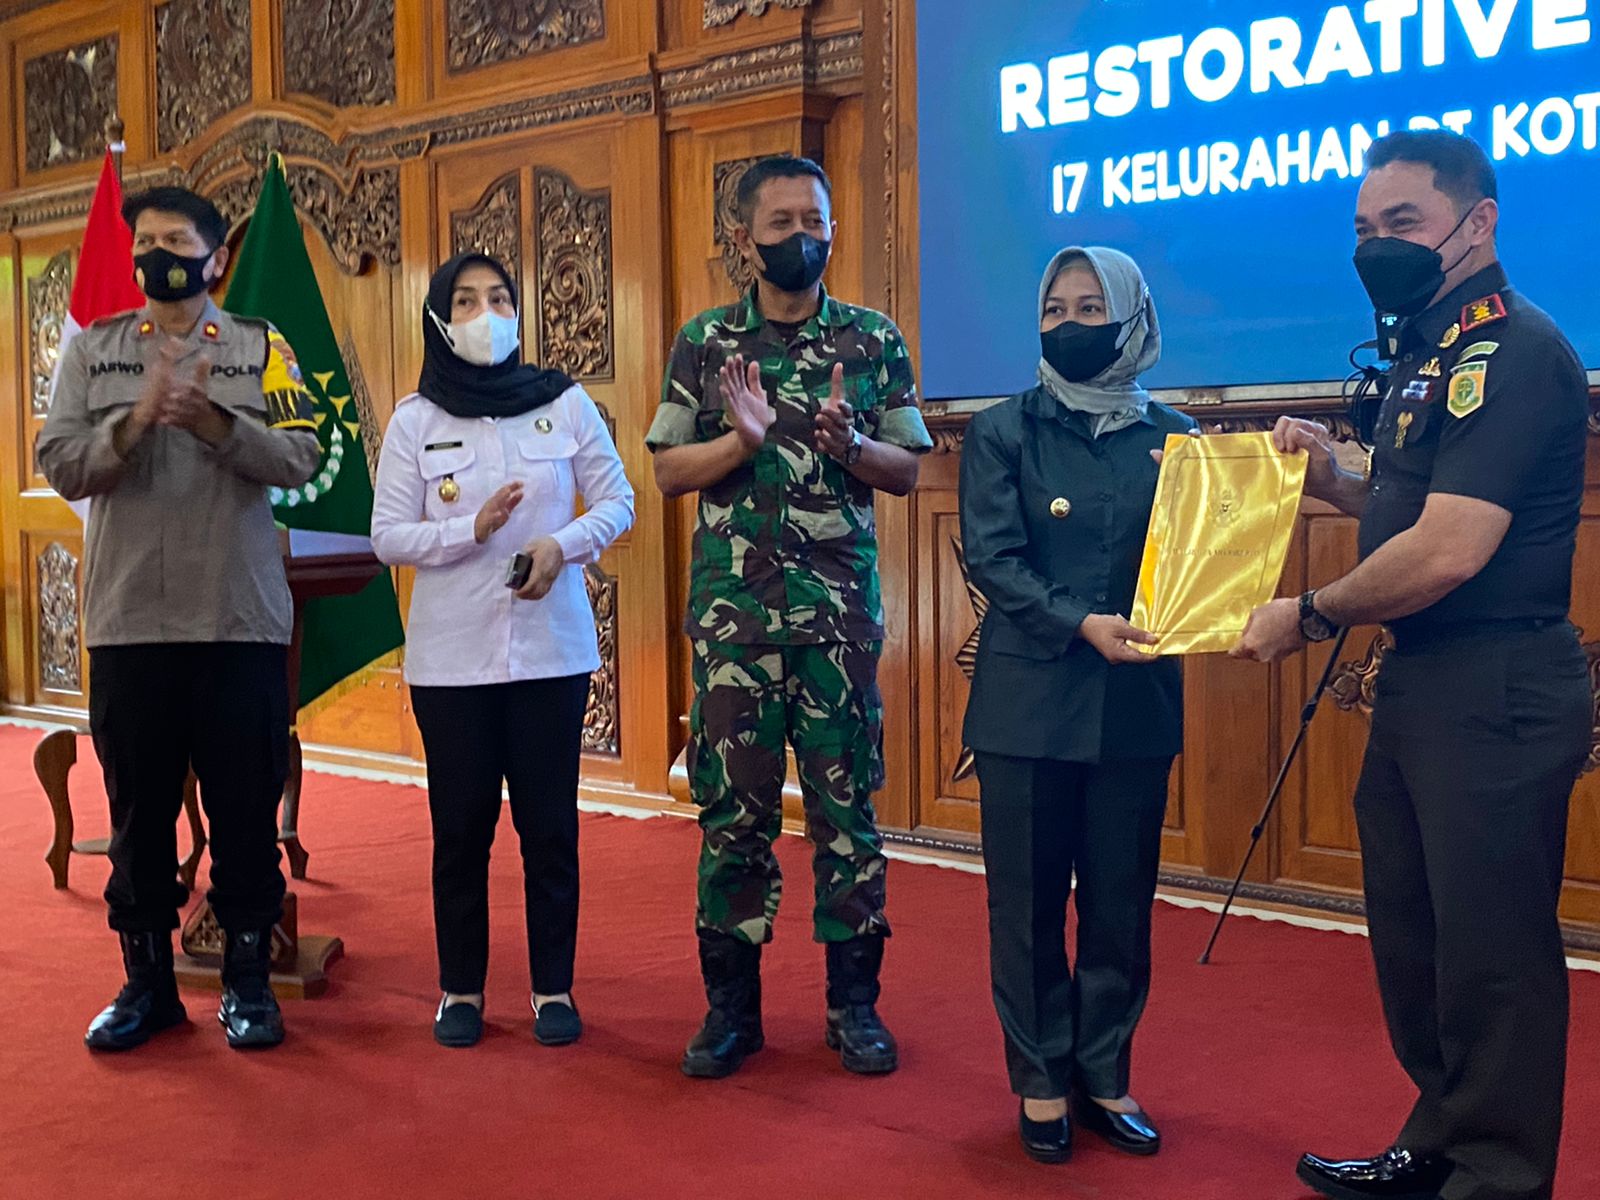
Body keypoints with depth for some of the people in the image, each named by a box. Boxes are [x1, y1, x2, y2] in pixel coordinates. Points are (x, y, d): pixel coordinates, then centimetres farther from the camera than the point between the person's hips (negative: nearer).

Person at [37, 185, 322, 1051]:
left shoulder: (261, 348, 5)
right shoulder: (93, 349, 8)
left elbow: (300, 458, -7)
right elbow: (60, 466, -1)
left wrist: (215, 422, -21)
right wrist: (136, 422, -18)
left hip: (241, 621, -1)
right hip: (128, 621, 1)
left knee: (246, 809, 5)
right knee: (139, 810, 9)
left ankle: (247, 979, 17)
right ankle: (147, 981, 22)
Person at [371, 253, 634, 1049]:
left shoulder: (566, 404, 2)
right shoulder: (415, 420, 2)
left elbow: (618, 502, 4)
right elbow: (388, 537, -1)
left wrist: (562, 543, -14)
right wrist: (475, 530, -17)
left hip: (552, 647, 0)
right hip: (451, 655, 0)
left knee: (549, 825, 4)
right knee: (461, 827, 6)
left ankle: (553, 988, 16)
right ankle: (460, 989, 19)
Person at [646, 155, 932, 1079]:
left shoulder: (875, 340, 6)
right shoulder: (705, 343, 7)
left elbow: (909, 470, 6)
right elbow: (668, 469, 5)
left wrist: (849, 444, -13)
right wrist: (741, 439, -12)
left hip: (843, 613, 0)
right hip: (733, 613, 0)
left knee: (848, 805, 5)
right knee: (732, 806, 5)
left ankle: (854, 1002, 17)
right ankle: (732, 1004, 17)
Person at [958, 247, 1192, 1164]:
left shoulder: (1173, 435, 7)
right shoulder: (1004, 431, 2)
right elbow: (992, 559, -7)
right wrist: (1082, 624, -21)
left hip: (1137, 700, 2)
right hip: (1029, 698, -1)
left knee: (1122, 898, 7)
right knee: (1030, 899, 5)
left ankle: (1105, 1076, 22)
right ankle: (1042, 1081, 18)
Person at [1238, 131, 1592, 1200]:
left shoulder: (1510, 350, -16)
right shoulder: (1436, 351, 15)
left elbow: (1450, 552, -24)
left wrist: (1311, 618, -11)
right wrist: (1337, 479, 5)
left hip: (1495, 692, -10)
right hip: (1422, 685, 10)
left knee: (1489, 950, 0)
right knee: (1414, 932, 18)